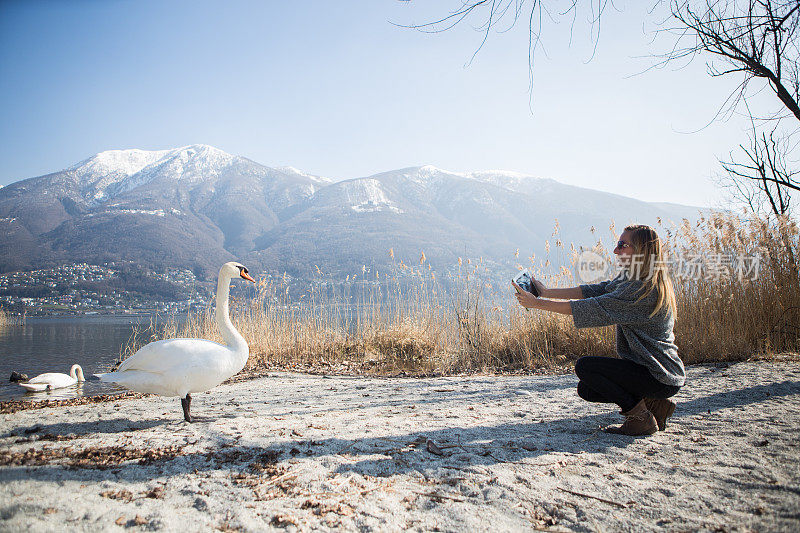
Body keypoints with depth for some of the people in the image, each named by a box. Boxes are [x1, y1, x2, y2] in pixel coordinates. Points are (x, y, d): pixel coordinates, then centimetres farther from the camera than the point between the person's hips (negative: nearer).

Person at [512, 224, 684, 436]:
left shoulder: (645, 290, -25)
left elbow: (594, 308, -26)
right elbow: (595, 291, 3)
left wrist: (538, 303, -22)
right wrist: (546, 292, -4)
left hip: (662, 379, -10)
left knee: (585, 366, -16)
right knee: (586, 390, 10)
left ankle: (641, 419, -5)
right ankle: (655, 404, 13)